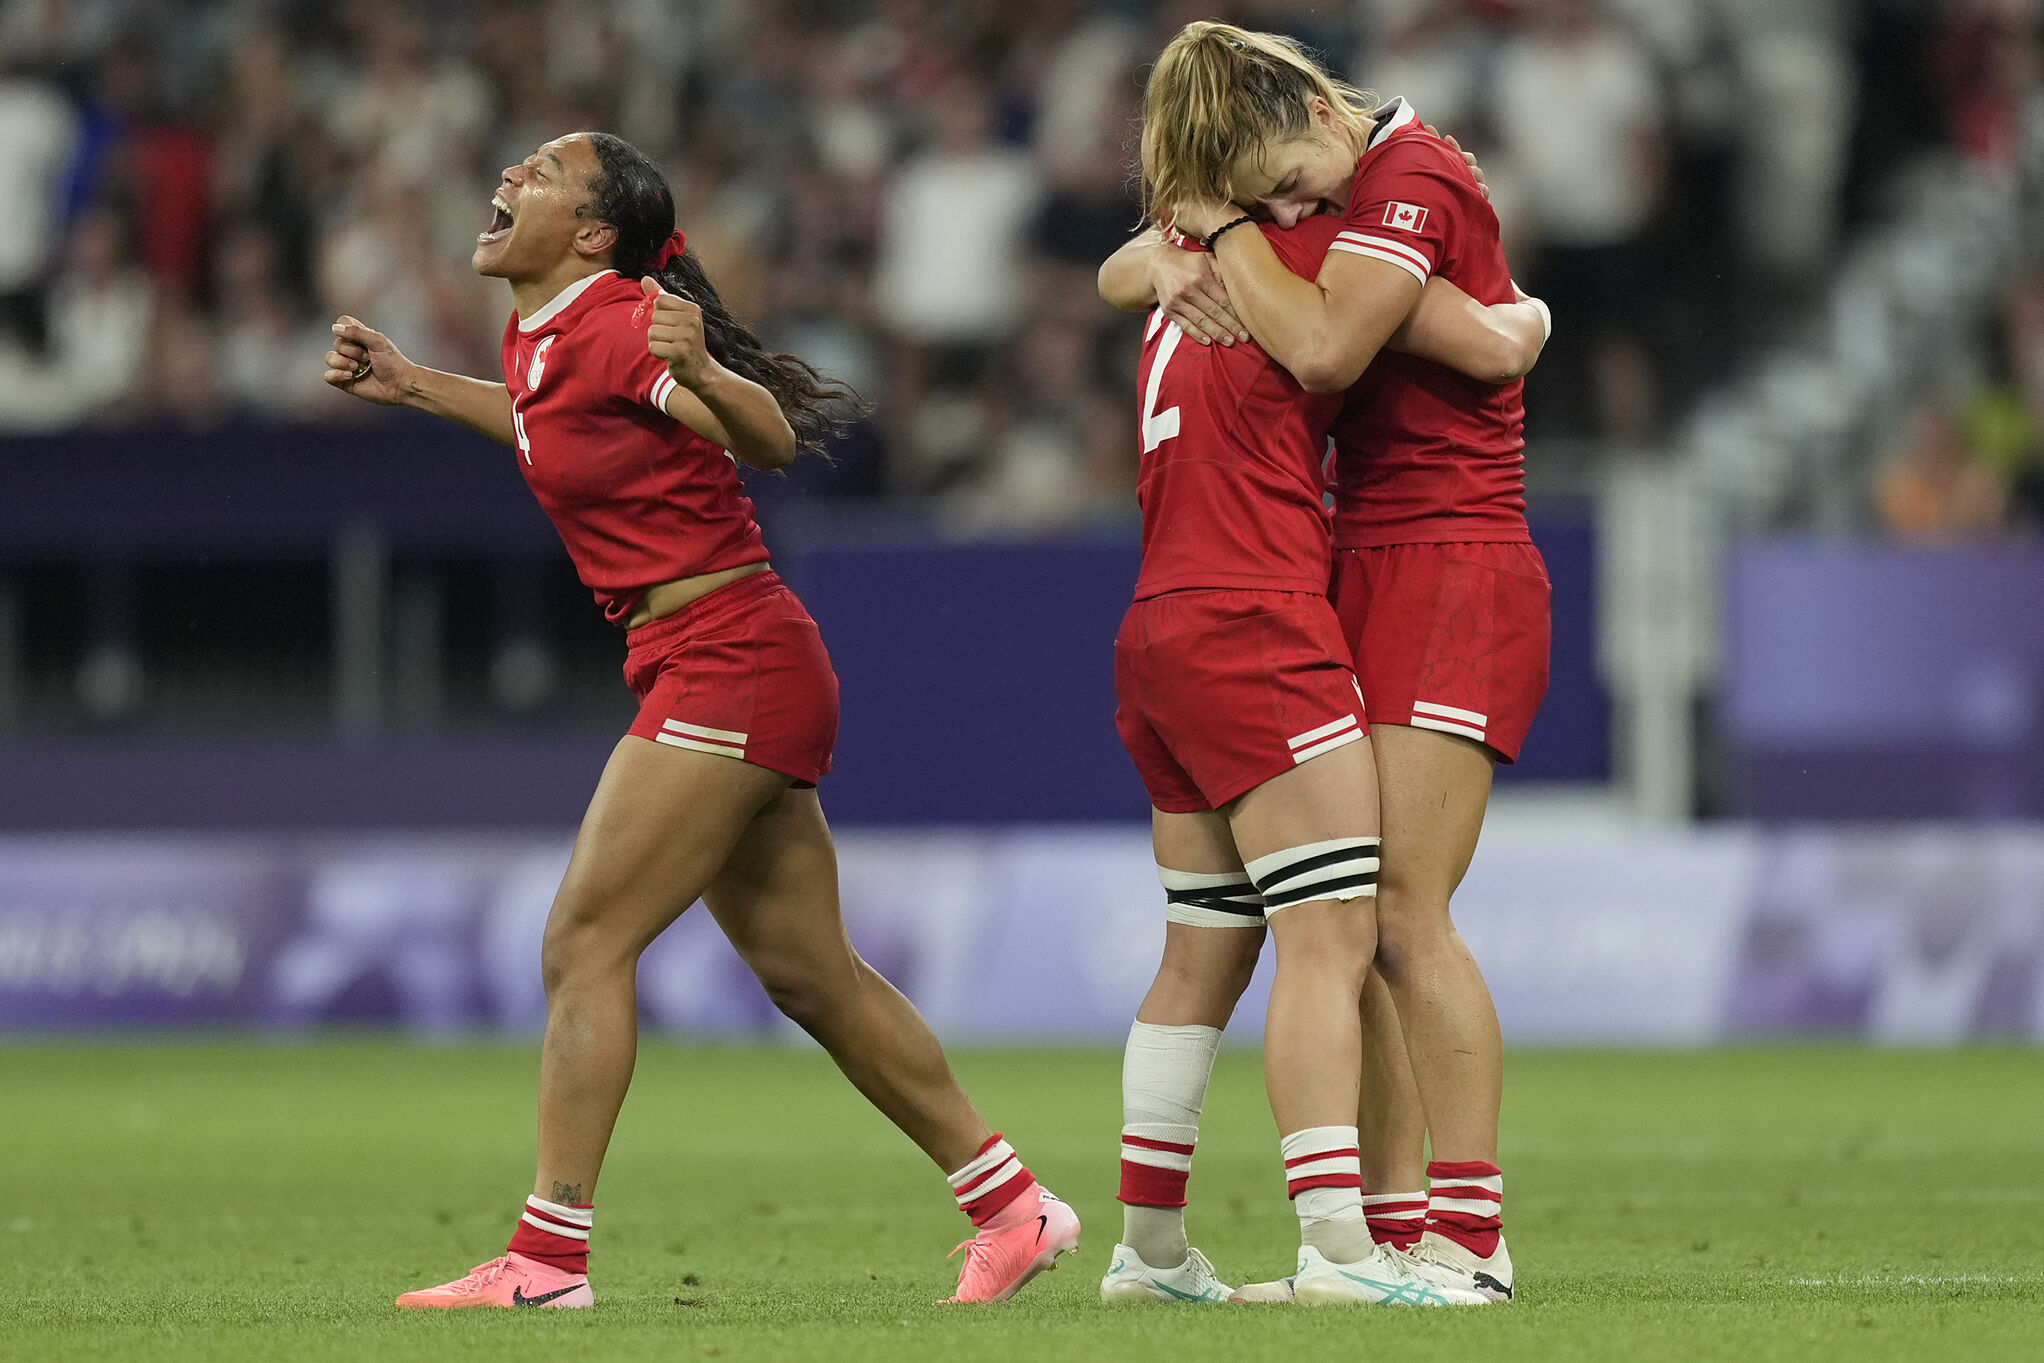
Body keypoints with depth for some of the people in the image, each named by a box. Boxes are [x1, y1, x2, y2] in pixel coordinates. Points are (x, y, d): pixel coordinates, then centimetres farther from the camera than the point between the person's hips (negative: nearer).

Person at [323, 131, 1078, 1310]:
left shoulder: (615, 321, -15)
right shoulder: (540, 336, 11)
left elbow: (770, 439, -20)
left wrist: (699, 371, -40)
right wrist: (412, 386, 27)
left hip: (729, 666, -10)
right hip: (734, 673, 10)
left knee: (585, 943, -10)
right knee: (812, 977, 13)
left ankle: (549, 1257, -9)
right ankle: (1014, 1209, 19)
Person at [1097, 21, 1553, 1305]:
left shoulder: (1415, 179, -12)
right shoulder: (1336, 199, 14)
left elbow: (1324, 347, -25)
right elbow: (1118, 271, 21)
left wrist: (1226, 225, -13)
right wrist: (1169, 265, -3)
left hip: (1453, 575, -9)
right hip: (1365, 574, 9)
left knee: (1403, 911, -14)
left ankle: (1472, 1235, -14)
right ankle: (1395, 1220, 3)